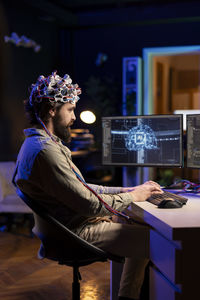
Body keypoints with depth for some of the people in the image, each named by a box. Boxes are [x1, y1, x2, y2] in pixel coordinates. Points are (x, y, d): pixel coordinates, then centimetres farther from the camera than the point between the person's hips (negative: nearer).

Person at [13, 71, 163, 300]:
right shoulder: (45, 151, -22)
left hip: (78, 222, 11)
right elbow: (89, 204, -22)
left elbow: (81, 189, 16)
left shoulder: (41, 143, 13)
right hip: (80, 231, -11)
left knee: (141, 228, 18)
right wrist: (133, 197, -7)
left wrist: (127, 190, 10)